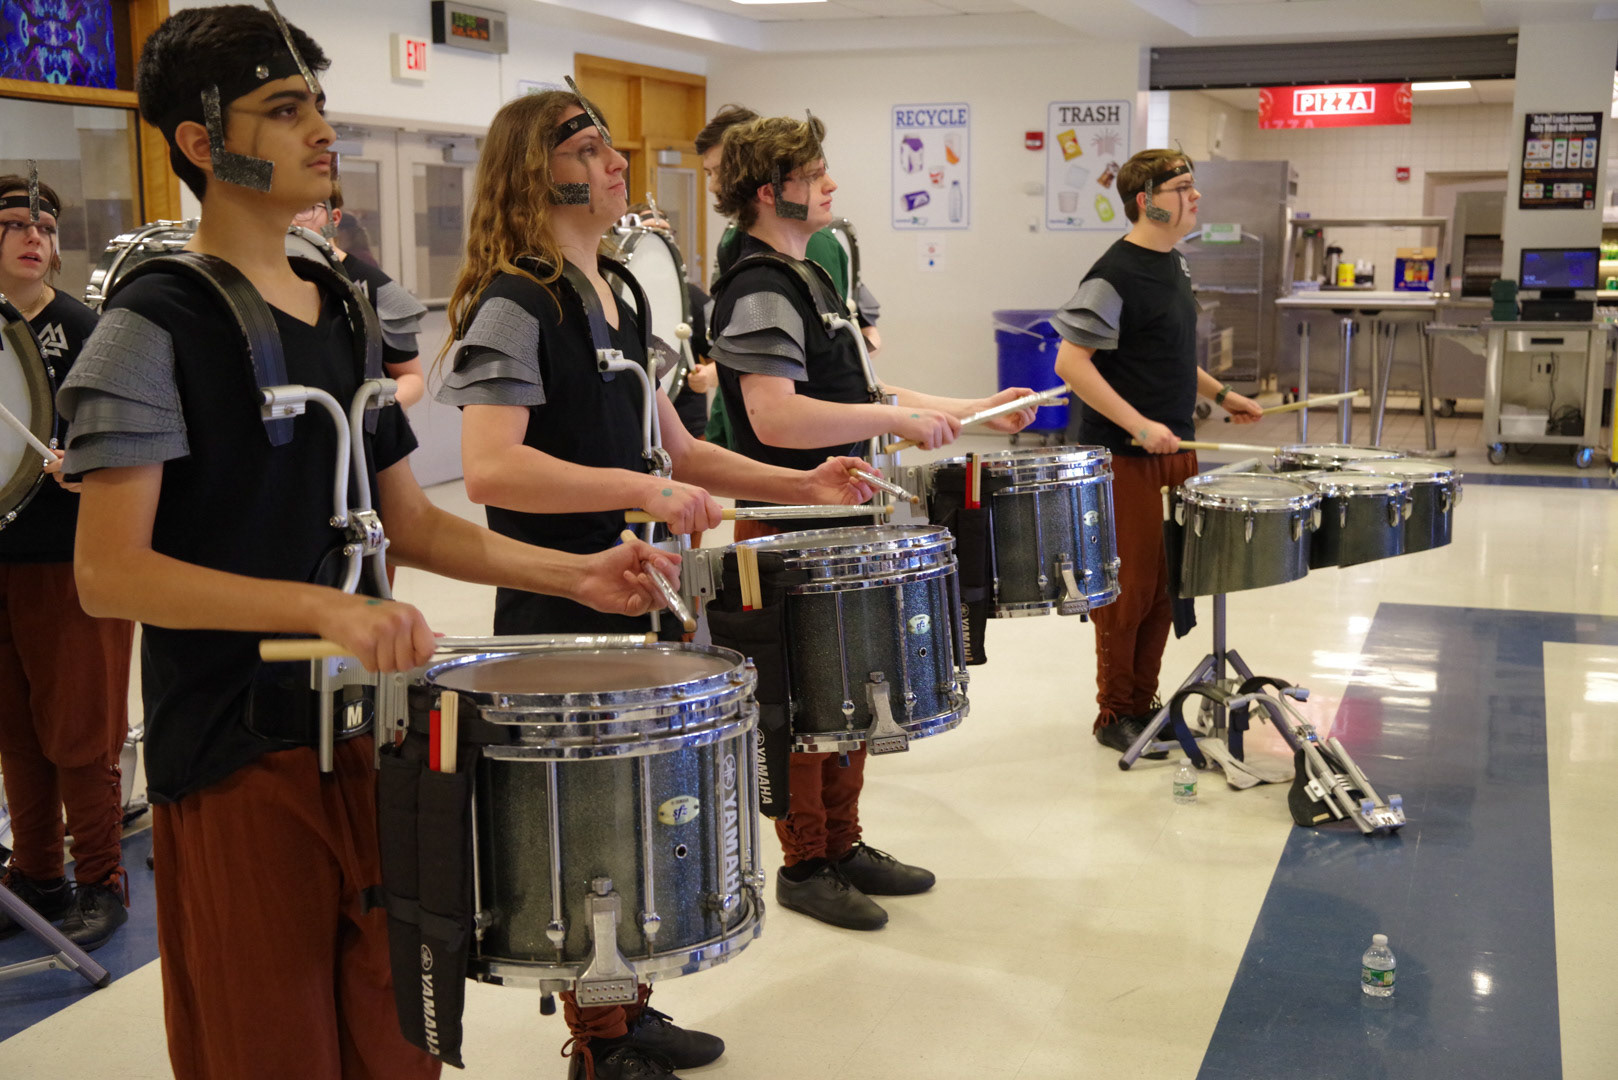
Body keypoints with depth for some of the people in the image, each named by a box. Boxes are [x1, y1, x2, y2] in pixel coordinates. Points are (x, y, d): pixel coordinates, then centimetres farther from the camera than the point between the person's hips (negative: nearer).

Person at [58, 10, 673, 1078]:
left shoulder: (340, 310, 11)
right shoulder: (155, 326, -12)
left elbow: (412, 523, 14)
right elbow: (109, 573, -19)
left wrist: (576, 574, 2)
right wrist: (326, 606, -30)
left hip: (365, 732, 7)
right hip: (237, 758, -6)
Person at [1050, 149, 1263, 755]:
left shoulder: (1174, 264, 11)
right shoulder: (1114, 275, -18)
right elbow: (1071, 362, -22)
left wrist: (1220, 394, 20)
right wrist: (1138, 425, -26)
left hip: (1174, 449, 9)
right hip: (1125, 458, -9)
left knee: (1164, 586, 13)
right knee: (1128, 588, 0)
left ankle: (1143, 701, 26)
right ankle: (1114, 716, 14)